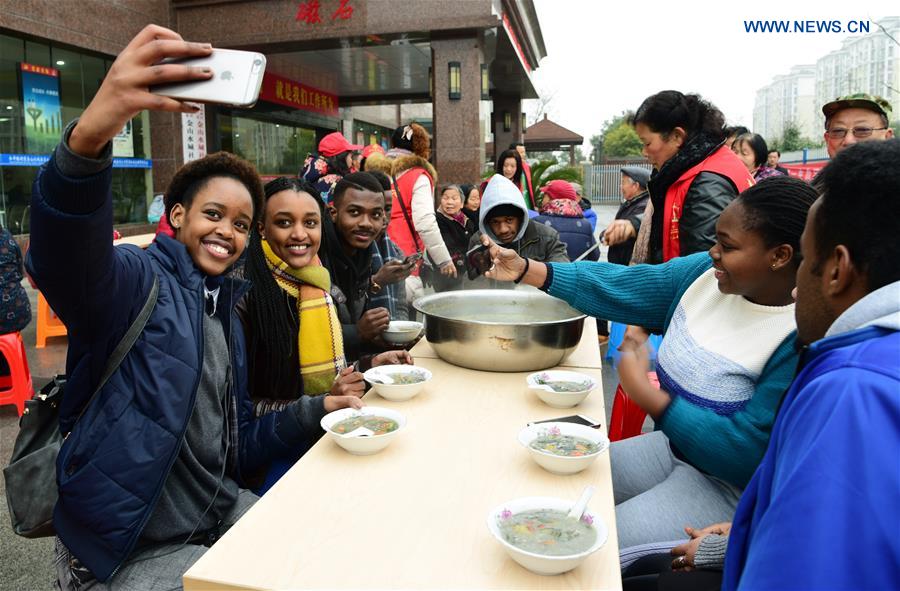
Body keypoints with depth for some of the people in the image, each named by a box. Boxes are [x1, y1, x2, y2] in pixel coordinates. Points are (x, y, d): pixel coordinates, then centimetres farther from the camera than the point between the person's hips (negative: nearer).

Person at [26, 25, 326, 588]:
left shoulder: (228, 318, 10)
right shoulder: (138, 281, -12)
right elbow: (64, 259, -38)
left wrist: (315, 411, -2)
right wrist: (88, 137, -55)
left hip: (221, 514, 7)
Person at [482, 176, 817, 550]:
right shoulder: (704, 274, -5)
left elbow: (746, 454, -27)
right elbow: (619, 287, -5)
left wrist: (643, 392, -25)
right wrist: (526, 270, -11)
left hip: (729, 487, -7)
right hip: (672, 445, 7)